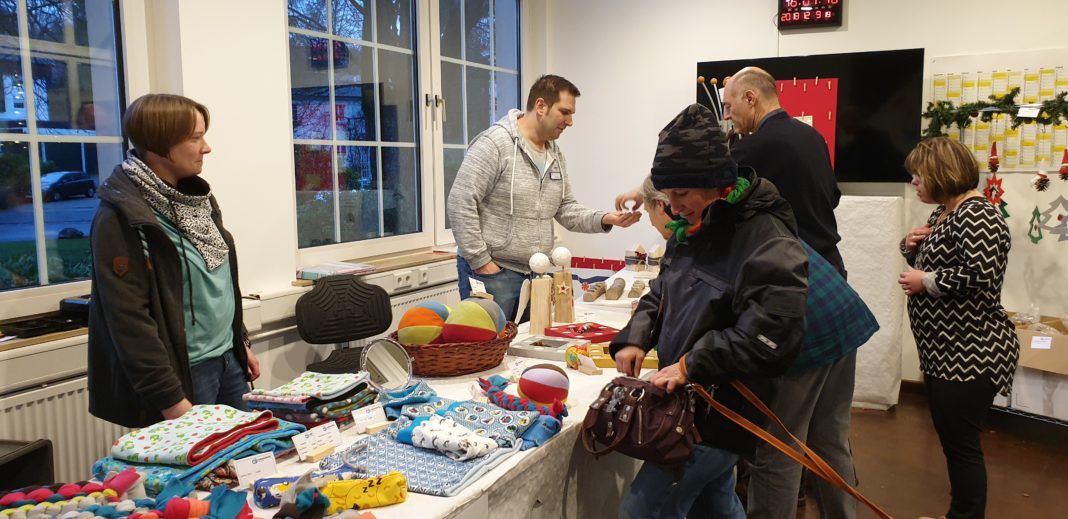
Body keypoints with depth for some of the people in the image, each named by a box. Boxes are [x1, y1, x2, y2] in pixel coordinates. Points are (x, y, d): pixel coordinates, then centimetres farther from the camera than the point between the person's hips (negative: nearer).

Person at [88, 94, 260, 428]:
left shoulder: (196, 197, 8)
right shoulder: (121, 218, -16)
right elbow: (128, 319, -19)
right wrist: (169, 397, -19)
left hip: (228, 358, 8)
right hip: (183, 370, -7)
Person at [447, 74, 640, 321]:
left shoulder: (555, 154, 11)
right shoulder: (494, 143, -14)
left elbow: (566, 208, 15)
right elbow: (460, 203, -17)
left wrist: (603, 220, -3)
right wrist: (481, 262, -16)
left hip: (535, 273, 8)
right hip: (492, 272, -7)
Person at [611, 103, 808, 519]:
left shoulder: (766, 240, -20)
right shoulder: (694, 227, 9)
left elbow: (771, 332, -28)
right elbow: (662, 293, 17)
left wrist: (693, 364, -27)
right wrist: (636, 338, -1)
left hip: (721, 411, -9)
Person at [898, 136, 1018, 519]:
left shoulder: (975, 215, -18)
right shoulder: (944, 212, 13)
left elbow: (980, 275, -30)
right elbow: (934, 261, 23)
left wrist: (925, 282, -19)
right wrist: (911, 246, 3)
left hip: (971, 354, -10)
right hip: (945, 351, 10)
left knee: (961, 444, -1)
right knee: (951, 439, 18)